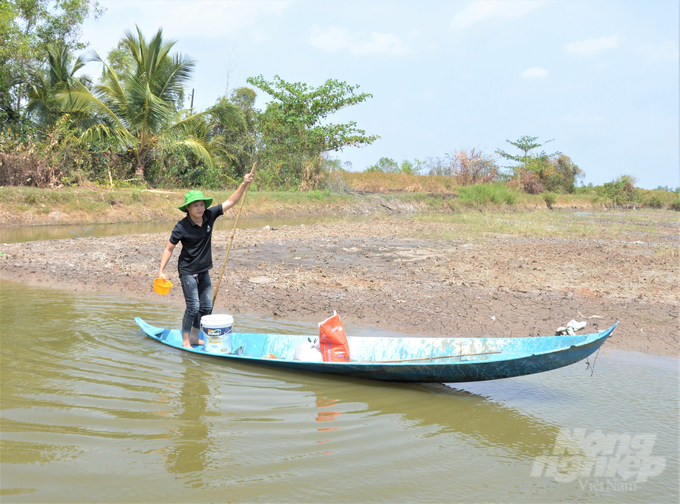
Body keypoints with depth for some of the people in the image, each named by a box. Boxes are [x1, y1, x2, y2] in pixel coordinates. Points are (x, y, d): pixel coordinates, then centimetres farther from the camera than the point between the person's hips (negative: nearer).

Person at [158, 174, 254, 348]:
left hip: (204, 270, 6)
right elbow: (169, 249, -11)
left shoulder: (209, 216, -6)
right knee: (193, 307, -8)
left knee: (207, 307, 9)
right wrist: (161, 270, -15)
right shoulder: (181, 227, -18)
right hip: (187, 271, -6)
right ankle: (185, 341, 7)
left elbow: (230, 202, -5)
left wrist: (244, 184, -15)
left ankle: (194, 337, 25)